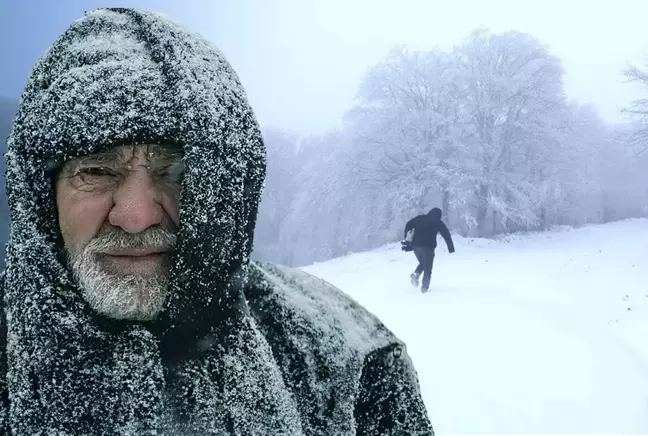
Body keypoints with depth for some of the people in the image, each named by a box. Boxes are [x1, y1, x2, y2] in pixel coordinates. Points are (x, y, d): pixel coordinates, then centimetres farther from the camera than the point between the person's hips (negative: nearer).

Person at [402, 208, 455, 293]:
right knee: (428, 268, 6)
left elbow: (408, 225, 10)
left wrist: (407, 238, 12)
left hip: (416, 245, 4)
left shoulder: (419, 218, 17)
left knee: (422, 263, 25)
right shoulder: (438, 222, 7)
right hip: (428, 247, -4)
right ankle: (425, 287, -3)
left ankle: (416, 274, -2)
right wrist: (451, 247, 2)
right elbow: (446, 234, 2)